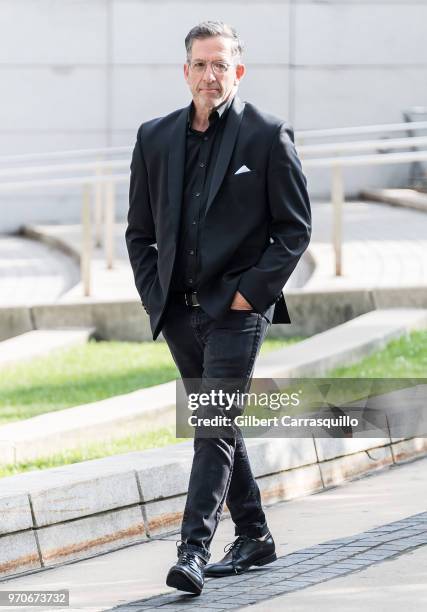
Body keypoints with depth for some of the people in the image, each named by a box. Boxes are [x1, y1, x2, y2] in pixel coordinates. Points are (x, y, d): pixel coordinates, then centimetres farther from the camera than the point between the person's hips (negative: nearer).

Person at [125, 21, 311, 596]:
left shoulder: (268, 135, -4)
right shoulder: (156, 137, 8)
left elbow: (296, 228, -3)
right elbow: (140, 230, 14)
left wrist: (252, 291, -10)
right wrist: (154, 296, 4)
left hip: (237, 310, -5)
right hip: (179, 312, 5)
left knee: (215, 427, -13)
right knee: (217, 424, 13)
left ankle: (195, 550, -16)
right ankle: (254, 537, 26)